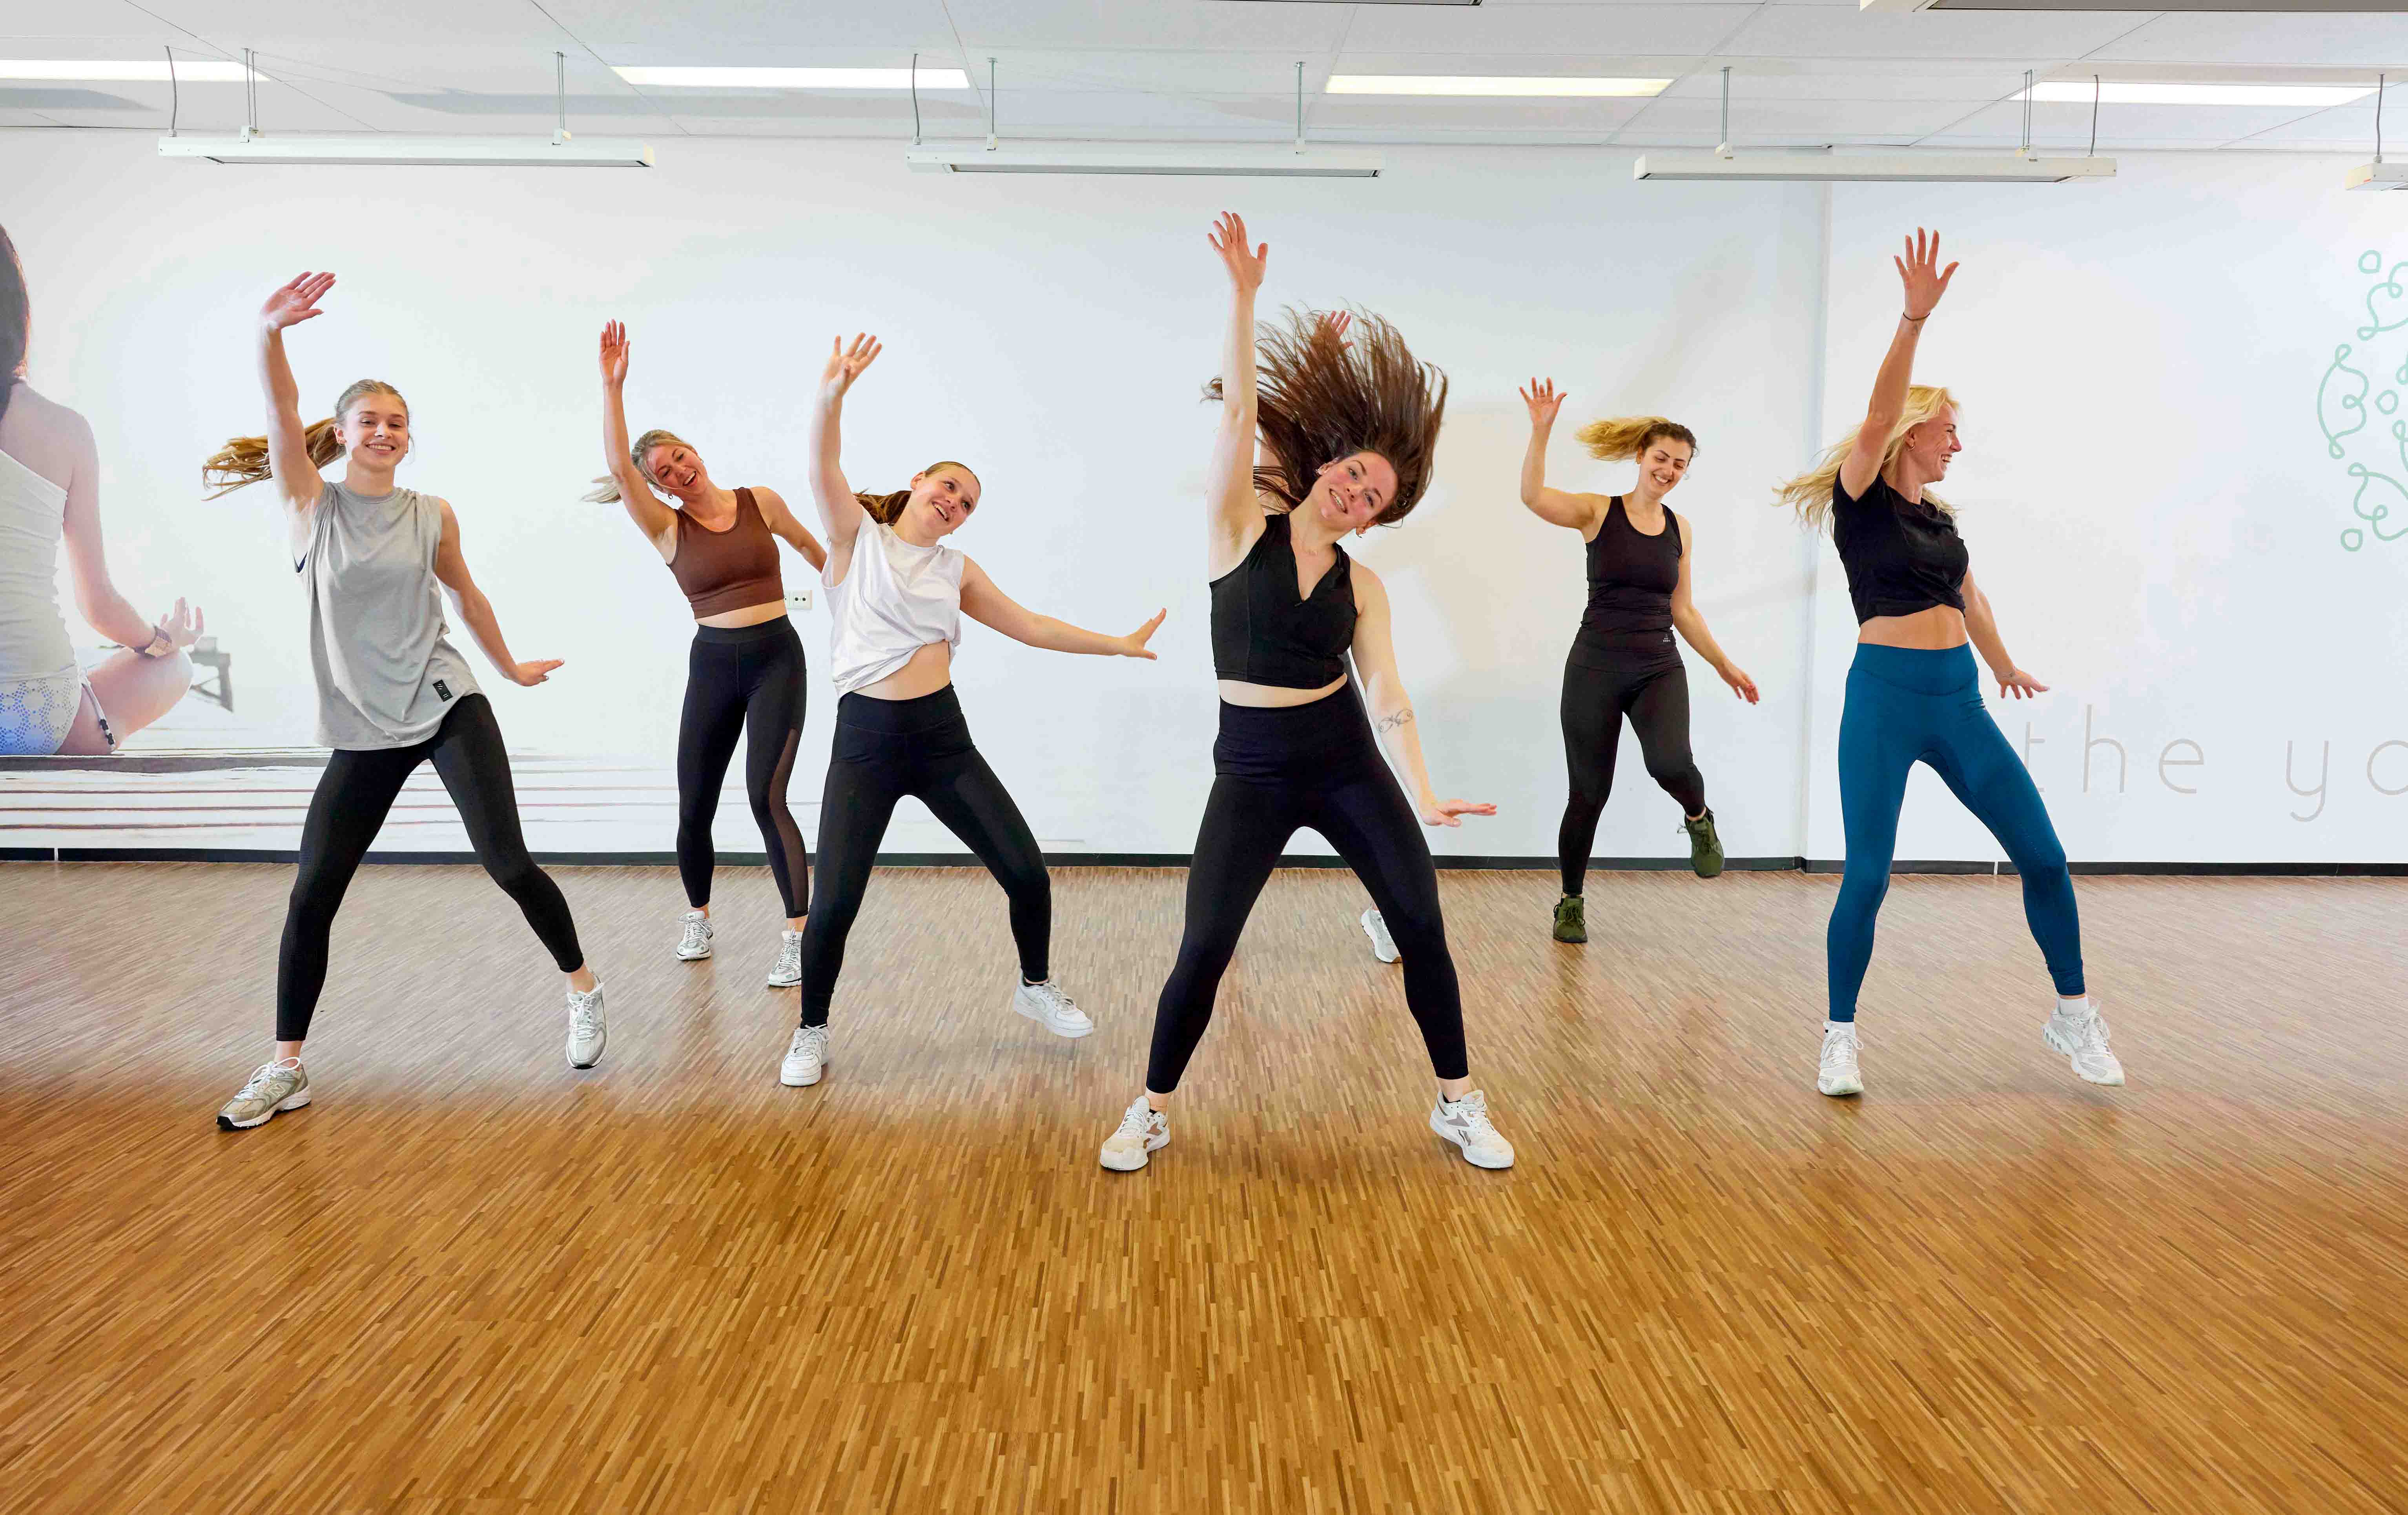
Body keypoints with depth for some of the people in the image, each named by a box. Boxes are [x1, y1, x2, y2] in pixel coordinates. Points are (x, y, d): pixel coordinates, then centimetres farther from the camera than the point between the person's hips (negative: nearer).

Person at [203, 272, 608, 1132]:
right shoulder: (309, 504, 1)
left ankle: (584, 992, 14)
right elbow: (282, 411, -17)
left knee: (506, 862, -7)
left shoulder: (432, 516, 4)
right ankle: (285, 1069, 13)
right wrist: (270, 333, -34)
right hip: (362, 731, 0)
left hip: (447, 707, 0)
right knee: (311, 894, 0)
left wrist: (512, 669, 31)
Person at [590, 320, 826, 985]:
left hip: (777, 659, -2)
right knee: (694, 806, 4)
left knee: (766, 795, -16)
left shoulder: (762, 502, 2)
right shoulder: (667, 529, 1)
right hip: (712, 664, 2)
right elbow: (618, 466, -14)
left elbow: (807, 544, 22)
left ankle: (798, 933, -12)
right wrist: (613, 386, -19)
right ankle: (698, 916, 30)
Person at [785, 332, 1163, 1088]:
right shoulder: (858, 536, 2)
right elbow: (824, 471, -16)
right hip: (865, 741, -4)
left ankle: (1036, 986, 28)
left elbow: (1029, 626, 19)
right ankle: (811, 1033, 14)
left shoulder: (957, 569, 13)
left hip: (943, 736, 4)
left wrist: (1117, 645, 20)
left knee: (1027, 872, 0)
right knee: (833, 903, -11)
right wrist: (832, 395, -33)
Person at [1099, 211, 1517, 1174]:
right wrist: (1243, 295, -21)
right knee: (1204, 951, -6)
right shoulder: (1241, 526, -2)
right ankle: (1151, 1114, 16)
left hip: (1349, 768, 3)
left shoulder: (1361, 586, 4)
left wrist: (1425, 795, -9)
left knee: (1423, 930, 1)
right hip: (1251, 775, -2)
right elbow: (1239, 413, -13)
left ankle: (1459, 1105, 19)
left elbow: (1387, 695, 1)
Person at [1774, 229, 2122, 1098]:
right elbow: (1879, 413, -19)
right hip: (1885, 700, -6)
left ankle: (2073, 1016, 23)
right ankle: (1840, 1035, 9)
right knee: (1867, 876, -8)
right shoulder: (1861, 500, -2)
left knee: (2043, 857, 4)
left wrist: (2003, 665, 44)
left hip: (1959, 703, 6)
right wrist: (1914, 317, -30)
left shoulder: (1938, 516, 16)